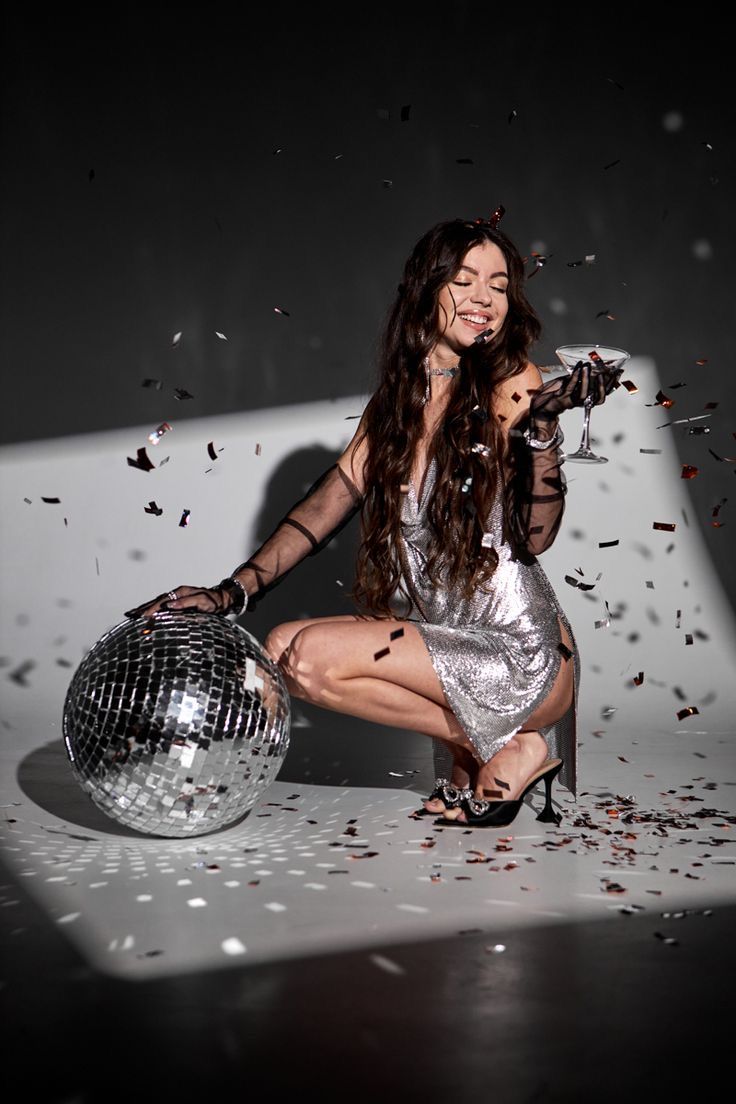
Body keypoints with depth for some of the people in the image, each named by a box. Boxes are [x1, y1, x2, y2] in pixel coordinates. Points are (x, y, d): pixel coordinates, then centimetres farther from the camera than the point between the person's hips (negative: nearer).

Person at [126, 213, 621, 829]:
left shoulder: (513, 385, -8)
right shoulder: (395, 401, 10)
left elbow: (534, 537, -16)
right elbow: (329, 502, 7)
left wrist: (545, 428, -30)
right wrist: (233, 592, -2)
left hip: (523, 657, -6)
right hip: (440, 641, 7)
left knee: (310, 654, -18)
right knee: (285, 650, -2)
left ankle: (510, 748, -3)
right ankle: (472, 756, 6)